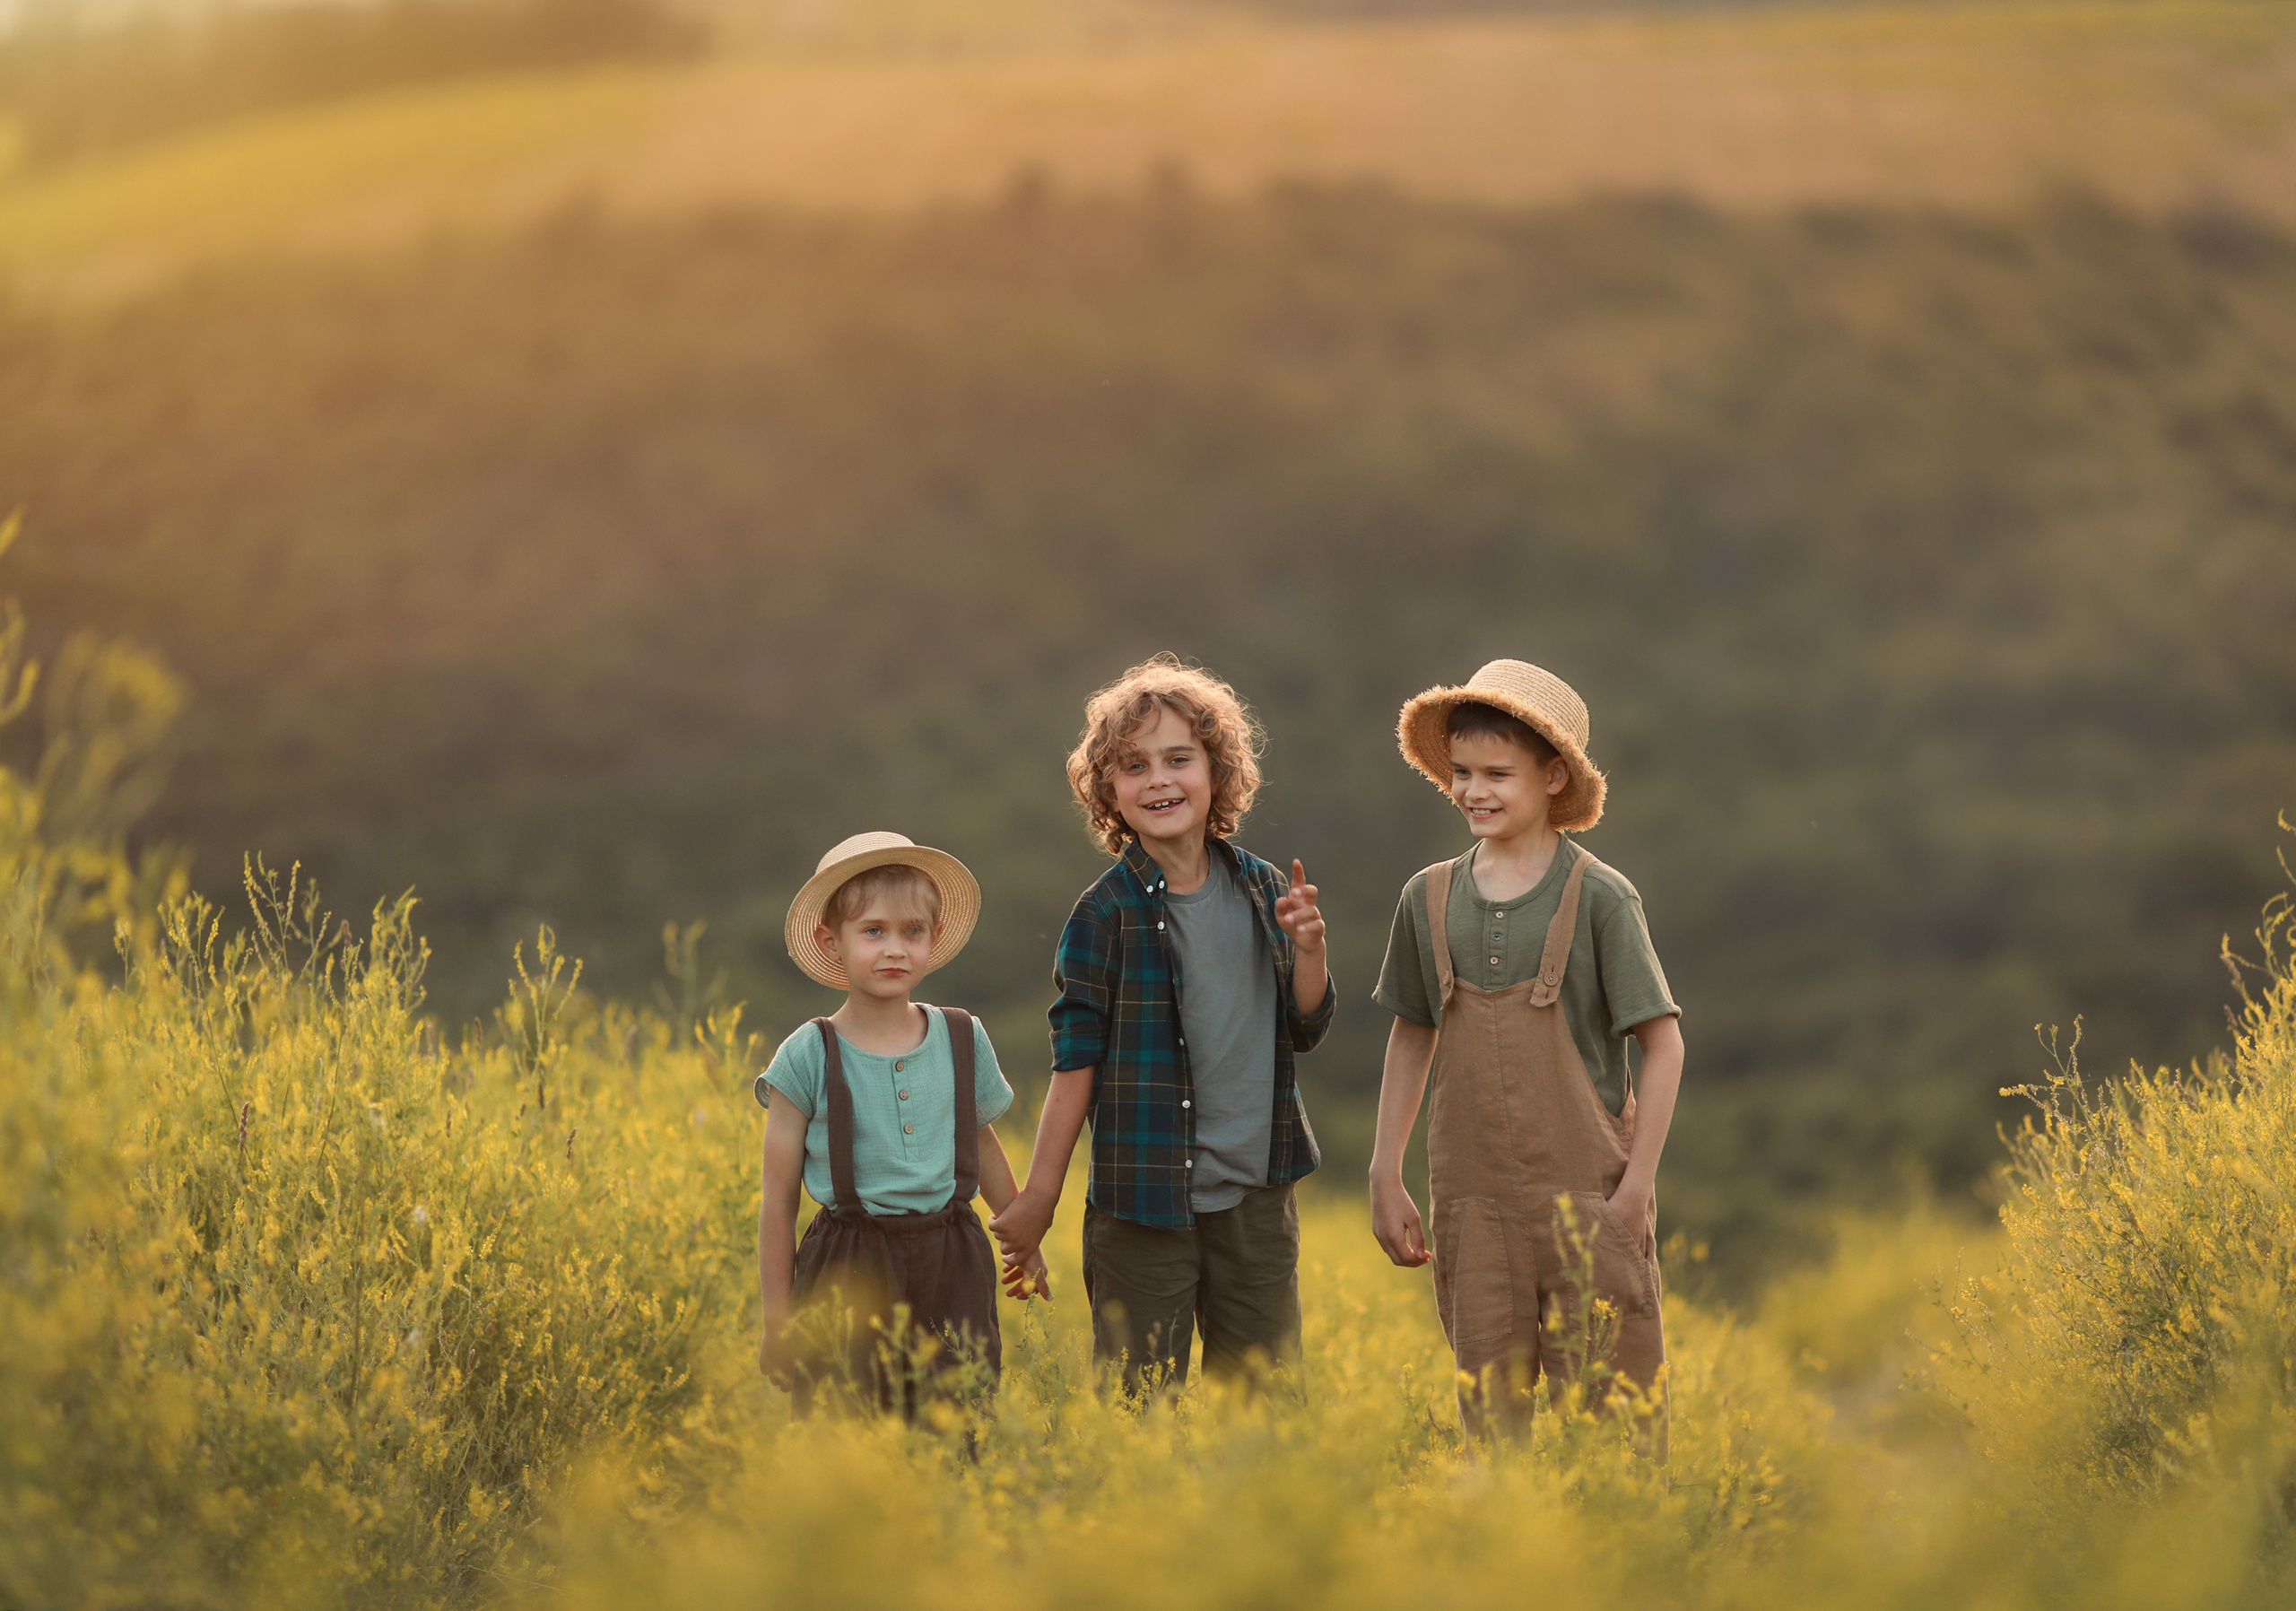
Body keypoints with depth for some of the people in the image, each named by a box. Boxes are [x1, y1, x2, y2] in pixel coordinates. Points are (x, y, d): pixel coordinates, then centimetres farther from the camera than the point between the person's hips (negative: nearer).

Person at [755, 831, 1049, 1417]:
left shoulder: (964, 1039, 4)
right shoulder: (807, 1058, -6)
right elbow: (778, 1198, -1)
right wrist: (778, 1319, 1)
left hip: (952, 1266, 3)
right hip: (848, 1276, -3)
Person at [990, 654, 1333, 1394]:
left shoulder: (1262, 890, 4)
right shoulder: (1107, 913, -9)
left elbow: (1305, 1031, 11)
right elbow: (1075, 1061, -6)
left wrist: (1308, 950, -8)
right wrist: (1038, 1199, -6)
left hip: (1255, 1194, 4)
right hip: (1144, 1199, -4)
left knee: (1265, 1389, 11)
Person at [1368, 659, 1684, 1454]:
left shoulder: (1598, 897, -5)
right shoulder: (1428, 900, 6)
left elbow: (1662, 1043, -2)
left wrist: (1637, 1185, -8)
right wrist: (1385, 1178, 13)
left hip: (1587, 1196, -3)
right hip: (1473, 1201, 3)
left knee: (1610, 1409, -2)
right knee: (1488, 1413, 6)